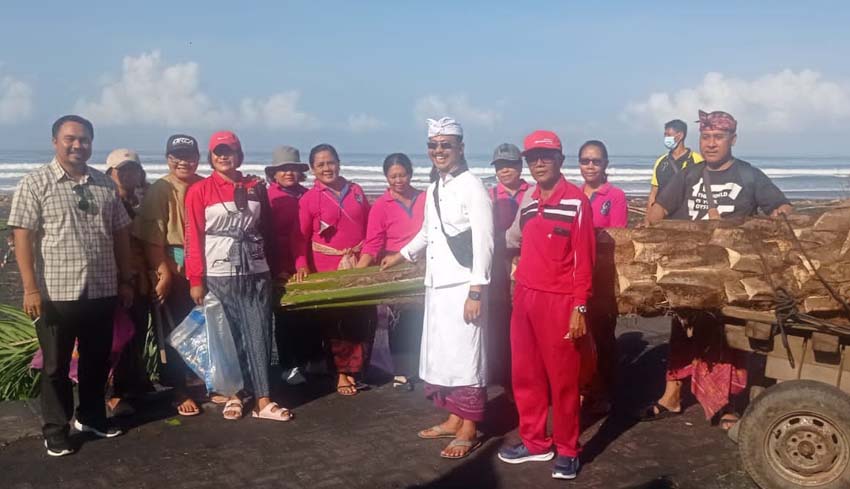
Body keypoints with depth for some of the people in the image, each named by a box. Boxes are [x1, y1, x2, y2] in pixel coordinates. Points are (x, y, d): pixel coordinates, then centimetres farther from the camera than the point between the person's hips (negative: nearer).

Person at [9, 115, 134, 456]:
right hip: (56, 293, -4)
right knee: (56, 365, 8)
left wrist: (125, 281, 10)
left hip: (102, 291, 4)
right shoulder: (35, 184, -4)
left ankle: (91, 416, 33)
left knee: (98, 361, 15)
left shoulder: (106, 185, 9)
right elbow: (22, 237, -9)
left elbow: (120, 234, 13)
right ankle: (55, 430, 20)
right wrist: (30, 288, -15)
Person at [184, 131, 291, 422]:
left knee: (259, 335, 0)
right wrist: (196, 280, -8)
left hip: (256, 272, 2)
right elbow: (194, 238, -4)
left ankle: (262, 400, 4)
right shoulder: (199, 191, -1)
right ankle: (233, 395, 20)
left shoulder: (256, 187, 9)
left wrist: (273, 268, 9)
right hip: (219, 275, -2)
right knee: (227, 336, 6)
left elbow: (266, 230, 12)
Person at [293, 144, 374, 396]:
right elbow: (301, 236, -3)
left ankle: (354, 369, 17)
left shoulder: (356, 191, 9)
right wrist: (302, 265, -15)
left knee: (361, 318, 3)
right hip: (328, 267, -3)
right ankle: (342, 373, 11)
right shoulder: (309, 198, 0)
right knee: (335, 321, -1)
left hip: (358, 264, 3)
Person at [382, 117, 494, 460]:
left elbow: (484, 243, -16)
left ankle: (468, 431, 9)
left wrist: (476, 291, -20)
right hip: (437, 284, 9)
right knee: (440, 355, 14)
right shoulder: (434, 189, 14)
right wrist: (401, 255, 36)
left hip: (464, 286, -9)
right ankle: (453, 419, 28)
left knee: (465, 356, -2)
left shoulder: (472, 187, -12)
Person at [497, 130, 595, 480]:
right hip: (525, 296, 6)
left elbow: (583, 258, -10)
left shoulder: (576, 201, -8)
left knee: (562, 378, 3)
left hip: (559, 300, -6)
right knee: (525, 374, 12)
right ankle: (535, 441, 27)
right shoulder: (527, 200, 10)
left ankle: (567, 450, 18)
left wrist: (579, 307, -13)